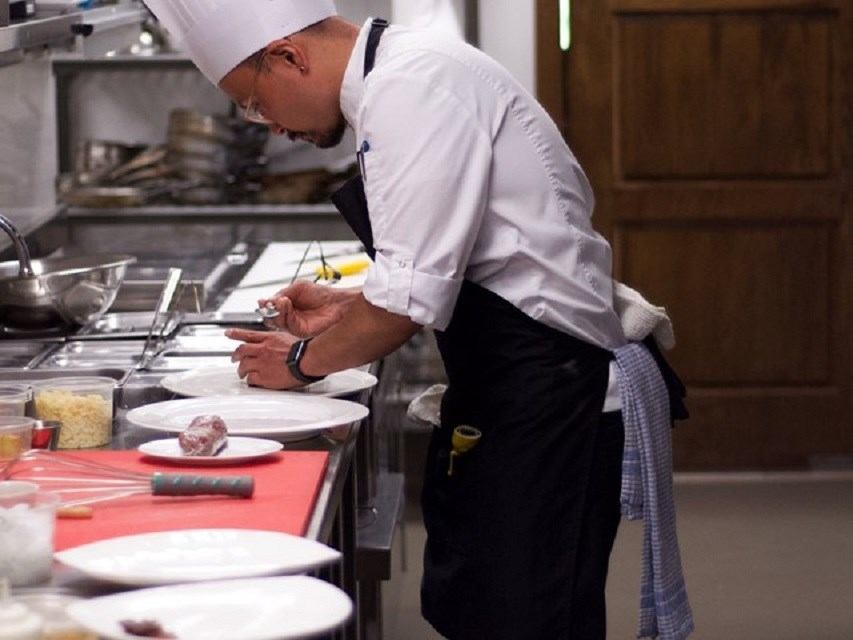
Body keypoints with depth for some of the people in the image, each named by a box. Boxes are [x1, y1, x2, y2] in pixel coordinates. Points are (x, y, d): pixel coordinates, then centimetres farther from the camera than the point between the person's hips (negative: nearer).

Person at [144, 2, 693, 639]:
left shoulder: (412, 86, -18)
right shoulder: (405, 71, 14)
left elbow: (414, 296, -21)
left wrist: (304, 360, -6)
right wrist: (349, 306, 16)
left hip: (543, 396, -11)